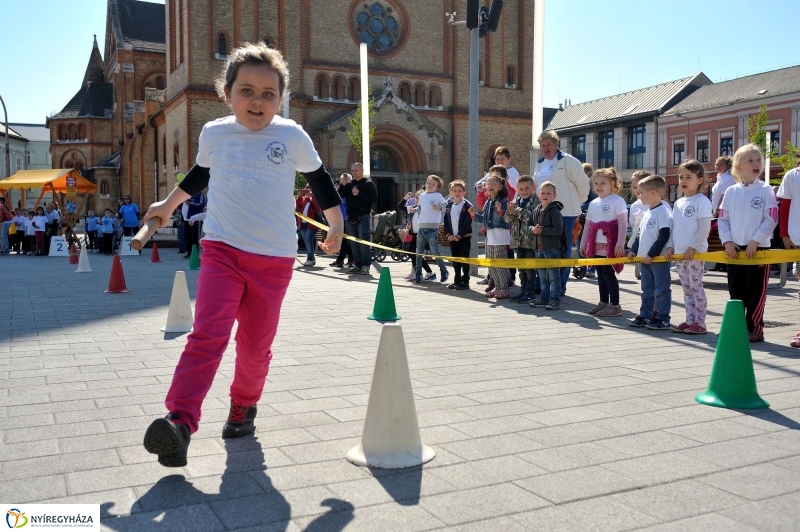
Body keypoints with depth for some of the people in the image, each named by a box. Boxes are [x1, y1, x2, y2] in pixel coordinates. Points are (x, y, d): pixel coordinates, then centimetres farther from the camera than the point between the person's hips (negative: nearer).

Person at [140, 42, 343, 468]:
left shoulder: (292, 137, -1)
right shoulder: (213, 133, 5)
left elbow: (318, 178, 14)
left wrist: (336, 224, 15)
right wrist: (168, 205, 34)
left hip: (274, 258, 0)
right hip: (221, 250, 0)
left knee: (256, 344, 8)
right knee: (207, 333, -17)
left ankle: (243, 407, 31)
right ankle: (180, 422, -20)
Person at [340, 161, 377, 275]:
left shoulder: (368, 184, 2)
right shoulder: (349, 184, 15)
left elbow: (374, 198, -9)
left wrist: (359, 194, -15)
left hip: (363, 217, -5)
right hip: (350, 217, 5)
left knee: (363, 241, -9)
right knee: (354, 242, 6)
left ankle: (365, 265, -7)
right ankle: (357, 265, 10)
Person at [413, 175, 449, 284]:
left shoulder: (438, 196, -2)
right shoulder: (422, 195, 12)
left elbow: (446, 204, 2)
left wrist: (440, 207, -16)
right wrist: (415, 209, 2)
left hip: (432, 227, -6)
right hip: (422, 227, 6)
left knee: (434, 250, -9)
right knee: (419, 252, 9)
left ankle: (444, 271, 6)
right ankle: (418, 273, 18)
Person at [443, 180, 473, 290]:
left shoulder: (467, 206, -9)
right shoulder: (449, 206, 10)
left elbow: (467, 223, -16)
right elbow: (446, 222, 9)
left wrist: (458, 235, -18)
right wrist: (448, 235, -5)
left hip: (464, 237, -6)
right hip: (452, 238, 6)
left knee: (464, 260, -1)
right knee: (455, 260, 12)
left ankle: (465, 282, 4)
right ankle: (457, 281, 21)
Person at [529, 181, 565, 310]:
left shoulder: (555, 211, -10)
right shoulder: (536, 211, 11)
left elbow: (558, 230, -17)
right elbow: (530, 225, 14)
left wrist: (541, 230, -20)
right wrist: (533, 229, -8)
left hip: (552, 248, -7)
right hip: (539, 249, 7)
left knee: (554, 276, -2)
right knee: (543, 277, 15)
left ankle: (555, 300, 2)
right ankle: (544, 299, 24)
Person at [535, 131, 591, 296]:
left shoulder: (568, 161, -5)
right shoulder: (541, 164, 17)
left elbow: (583, 183, -4)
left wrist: (576, 203, 4)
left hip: (565, 214, -7)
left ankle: (560, 286, 5)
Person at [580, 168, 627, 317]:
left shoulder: (617, 201, -6)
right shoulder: (593, 203, 15)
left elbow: (622, 224, -12)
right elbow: (588, 225, 18)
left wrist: (620, 244, -17)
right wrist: (583, 244, 17)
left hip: (610, 245, -7)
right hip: (596, 245, 7)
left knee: (608, 273, -7)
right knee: (600, 274, 12)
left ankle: (615, 305, 0)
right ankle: (604, 302, 21)